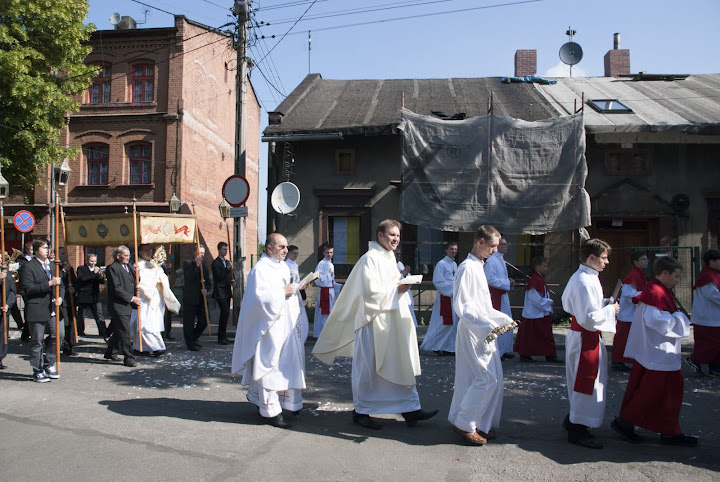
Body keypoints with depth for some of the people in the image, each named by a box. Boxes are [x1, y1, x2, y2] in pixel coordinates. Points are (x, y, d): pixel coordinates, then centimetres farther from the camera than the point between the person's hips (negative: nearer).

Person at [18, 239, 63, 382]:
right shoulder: (28, 266, -7)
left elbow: (60, 284, 22)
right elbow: (27, 288, -16)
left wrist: (60, 298, 3)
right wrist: (49, 283, -22)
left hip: (52, 309, 6)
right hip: (36, 310, -6)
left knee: (56, 336, 6)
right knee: (37, 342, 4)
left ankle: (49, 365, 24)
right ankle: (38, 371, 16)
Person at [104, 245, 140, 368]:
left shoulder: (129, 266, 14)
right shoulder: (112, 268, -10)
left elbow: (133, 283, 16)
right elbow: (116, 288, -16)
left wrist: (135, 272, -3)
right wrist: (131, 298, -16)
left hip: (127, 305, 8)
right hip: (118, 305, -8)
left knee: (118, 330, 16)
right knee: (124, 332, -7)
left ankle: (109, 352, 30)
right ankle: (128, 358, -2)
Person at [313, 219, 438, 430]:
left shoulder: (389, 257, 15)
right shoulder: (370, 259, -13)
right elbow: (370, 290, -21)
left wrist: (402, 286, 9)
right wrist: (397, 289, -16)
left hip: (391, 322, 9)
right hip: (373, 320, -9)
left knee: (402, 364, 9)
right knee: (368, 366, 2)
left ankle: (410, 408, 16)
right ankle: (361, 411, 17)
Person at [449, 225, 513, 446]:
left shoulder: (479, 267, 16)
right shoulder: (467, 268, -14)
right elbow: (461, 306, -21)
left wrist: (504, 319, 15)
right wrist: (487, 326, -25)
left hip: (485, 332, 10)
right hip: (472, 331, -10)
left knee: (495, 378, 11)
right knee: (486, 378, -10)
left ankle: (482, 424, 22)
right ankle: (464, 423, 3)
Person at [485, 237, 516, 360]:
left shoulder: (501, 260, 17)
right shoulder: (491, 261, -15)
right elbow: (490, 279, -22)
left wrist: (509, 282, 7)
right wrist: (507, 283, -18)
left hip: (503, 295, 10)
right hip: (494, 296, -10)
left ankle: (503, 350, 25)